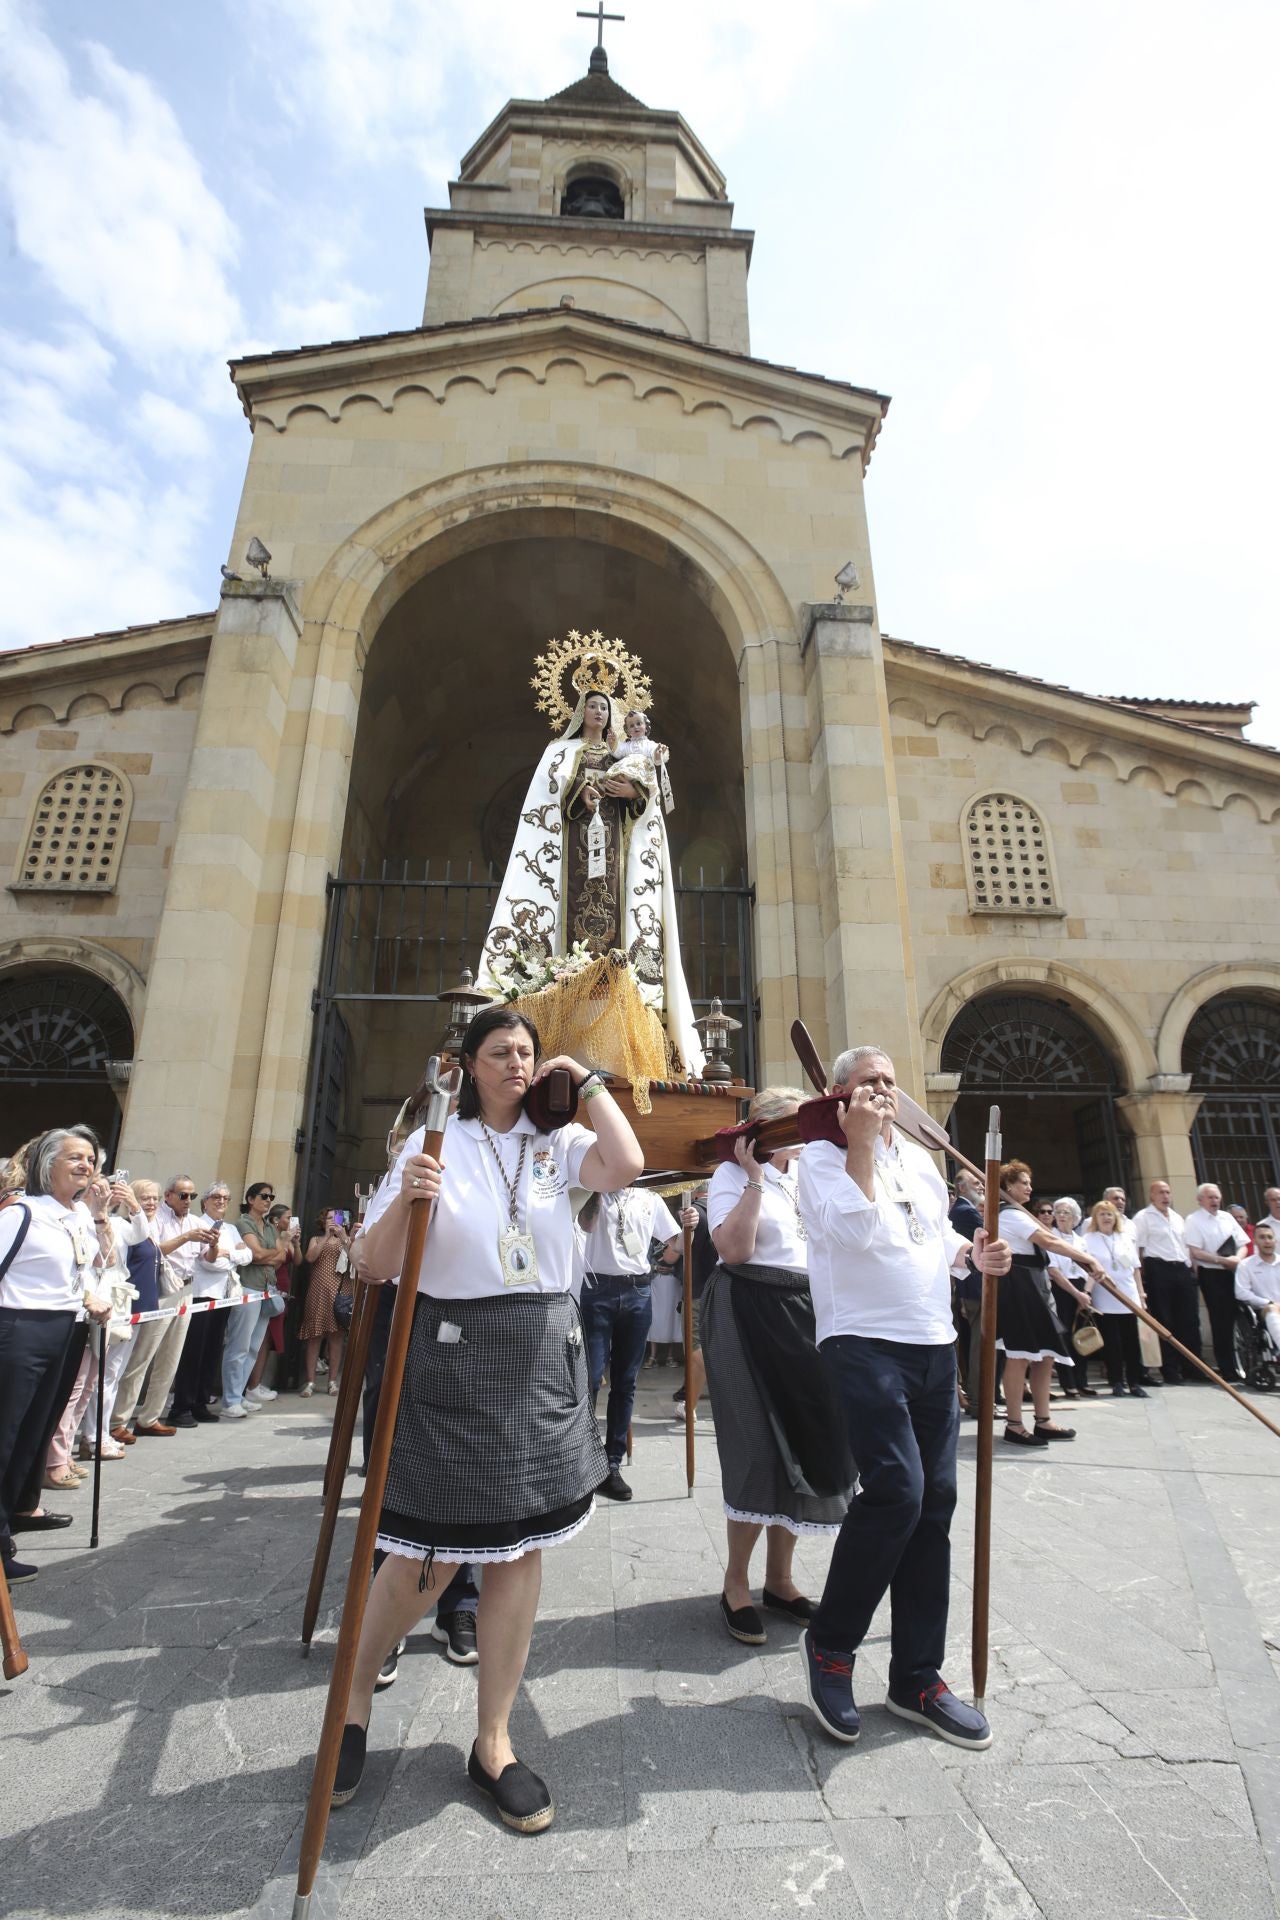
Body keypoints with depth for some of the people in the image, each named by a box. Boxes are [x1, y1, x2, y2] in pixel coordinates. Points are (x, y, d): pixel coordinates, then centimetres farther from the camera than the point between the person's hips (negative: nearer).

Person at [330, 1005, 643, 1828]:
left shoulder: (557, 1144, 3)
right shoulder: (432, 1143, -2)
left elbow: (627, 1166, -18)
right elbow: (377, 1266, -3)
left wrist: (588, 1081, -8)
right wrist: (405, 1199, -23)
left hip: (545, 1357, 3)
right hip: (453, 1356, -2)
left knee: (522, 1547, 11)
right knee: (428, 1556, 7)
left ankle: (493, 1743, 32)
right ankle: (354, 1695, 38)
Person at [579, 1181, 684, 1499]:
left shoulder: (650, 1199, 10)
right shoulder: (595, 1194, 5)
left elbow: (675, 1244, 13)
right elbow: (587, 1224, -15)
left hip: (638, 1293, 3)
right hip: (599, 1290, -3)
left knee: (625, 1381, 8)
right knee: (590, 1378, -6)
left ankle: (612, 1464, 18)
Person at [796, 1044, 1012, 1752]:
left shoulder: (919, 1158, 16)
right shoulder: (821, 1156, -4)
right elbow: (853, 1228, -19)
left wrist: (973, 1252, 5)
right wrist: (861, 1142, -18)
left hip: (935, 1346, 7)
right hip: (864, 1343, -7)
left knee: (935, 1502, 9)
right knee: (896, 1488, -17)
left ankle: (916, 1678, 25)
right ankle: (829, 1643, 7)